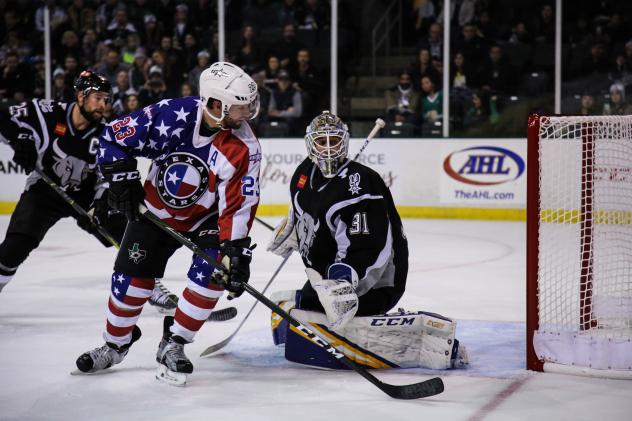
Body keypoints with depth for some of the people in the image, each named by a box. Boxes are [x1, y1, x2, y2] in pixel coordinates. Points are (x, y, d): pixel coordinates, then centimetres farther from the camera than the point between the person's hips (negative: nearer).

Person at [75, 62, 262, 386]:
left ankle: (172, 346, -4)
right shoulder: (172, 116, -27)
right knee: (132, 276, 1)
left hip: (207, 217, 0)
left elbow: (240, 205, -24)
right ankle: (115, 345, 27)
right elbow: (115, 136, -15)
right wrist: (122, 180, -17)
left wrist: (237, 250, -32)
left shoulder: (245, 147, -25)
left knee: (212, 274, -21)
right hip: (156, 210, 0)